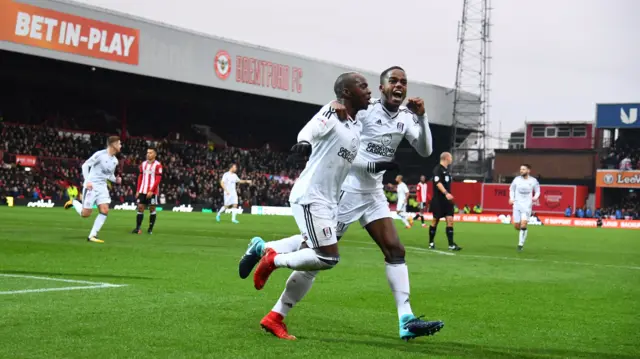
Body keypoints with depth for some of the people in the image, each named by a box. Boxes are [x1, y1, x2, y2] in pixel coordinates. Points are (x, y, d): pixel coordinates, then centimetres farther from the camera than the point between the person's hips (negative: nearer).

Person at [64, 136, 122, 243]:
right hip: (91, 186, -7)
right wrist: (87, 181, -22)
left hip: (102, 187, 7)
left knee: (105, 211, -9)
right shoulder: (100, 154, -14)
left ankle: (92, 236, -3)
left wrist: (116, 180, -2)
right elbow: (85, 165, -12)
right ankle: (73, 202, 26)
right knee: (85, 214, -4)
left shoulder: (115, 161, 8)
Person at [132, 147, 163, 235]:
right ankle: (137, 228, 0)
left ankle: (150, 228, 9)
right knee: (140, 207, 0)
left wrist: (151, 191, -18)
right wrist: (138, 191, 9)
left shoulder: (158, 165, -6)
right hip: (142, 191, 5)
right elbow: (140, 178, 15)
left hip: (152, 192, -5)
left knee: (152, 209, 1)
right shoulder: (143, 164, 13)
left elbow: (158, 179, -11)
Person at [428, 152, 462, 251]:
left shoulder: (447, 170, 15)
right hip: (438, 200, -7)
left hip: (447, 200, 7)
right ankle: (431, 243, 17)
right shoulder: (438, 169, -10)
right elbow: (438, 183, -23)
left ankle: (451, 244, -7)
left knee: (450, 220, -4)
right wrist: (446, 193, -34)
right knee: (435, 221, 2)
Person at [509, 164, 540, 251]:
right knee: (516, 226, 1)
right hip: (517, 205, 2)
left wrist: (536, 197, -9)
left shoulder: (533, 181, -2)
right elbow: (511, 189, 16)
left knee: (523, 224, -17)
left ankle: (521, 244, -8)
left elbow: (537, 191, 11)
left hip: (527, 206, -2)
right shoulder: (517, 179, 0)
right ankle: (522, 231, 38)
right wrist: (511, 198, 1)